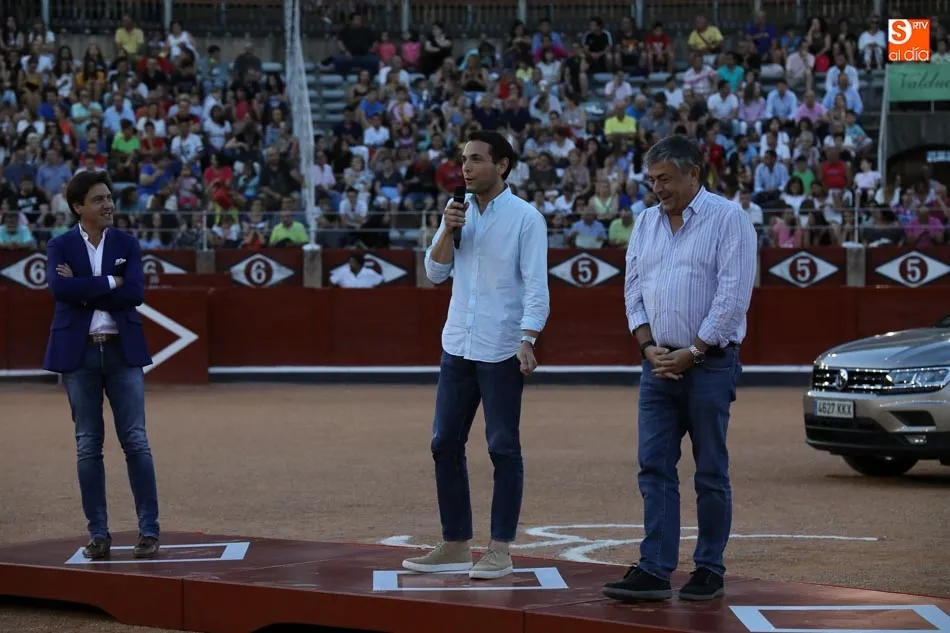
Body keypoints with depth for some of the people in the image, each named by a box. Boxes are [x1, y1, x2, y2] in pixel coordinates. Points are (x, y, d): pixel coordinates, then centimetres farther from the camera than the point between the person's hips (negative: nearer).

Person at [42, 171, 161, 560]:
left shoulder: (127, 244, 6)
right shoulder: (60, 246, 3)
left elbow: (136, 292, -9)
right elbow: (59, 287, -16)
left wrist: (84, 288, -12)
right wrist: (109, 283, -13)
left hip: (122, 351, 1)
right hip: (79, 353, 0)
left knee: (135, 441, -3)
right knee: (88, 445, 4)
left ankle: (149, 530, 0)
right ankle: (98, 534, 9)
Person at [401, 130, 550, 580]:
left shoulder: (525, 218, -7)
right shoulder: (457, 212, 11)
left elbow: (536, 285, -11)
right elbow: (435, 273, 10)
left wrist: (528, 341, -21)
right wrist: (447, 231, -6)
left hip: (501, 351, -6)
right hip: (457, 345, 6)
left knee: (503, 448, -1)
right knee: (445, 444, 6)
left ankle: (500, 550, 4)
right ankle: (455, 546, 14)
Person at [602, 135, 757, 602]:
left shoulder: (728, 219, -5)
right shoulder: (647, 222, 13)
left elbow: (733, 296, -11)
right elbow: (634, 290, 13)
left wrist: (692, 353, -12)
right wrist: (649, 346, -2)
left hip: (709, 363, -5)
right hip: (659, 363, 6)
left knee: (711, 472, 1)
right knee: (654, 467, -1)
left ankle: (709, 571, 8)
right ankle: (654, 571, -2)